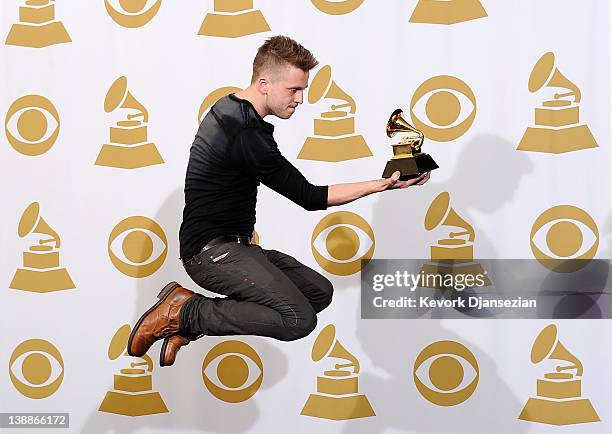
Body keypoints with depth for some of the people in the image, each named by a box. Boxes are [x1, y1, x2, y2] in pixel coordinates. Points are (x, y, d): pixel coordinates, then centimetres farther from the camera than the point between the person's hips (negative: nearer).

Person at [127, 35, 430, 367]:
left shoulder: (229, 109, 11)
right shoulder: (247, 135, -20)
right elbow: (309, 197, -15)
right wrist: (380, 186, -11)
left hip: (231, 243, 11)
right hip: (212, 250, -11)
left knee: (320, 291, 9)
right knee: (299, 319, -24)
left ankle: (193, 320, 2)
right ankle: (184, 311, -12)